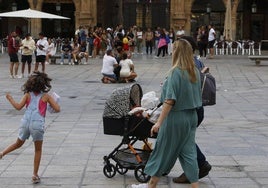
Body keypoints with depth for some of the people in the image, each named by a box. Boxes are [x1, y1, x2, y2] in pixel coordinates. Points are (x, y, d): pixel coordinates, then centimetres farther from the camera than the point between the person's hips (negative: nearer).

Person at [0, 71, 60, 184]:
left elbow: (18, 107, -3)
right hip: (37, 124, -2)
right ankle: (35, 174, 12)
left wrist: (10, 99, 13)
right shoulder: (46, 96, 3)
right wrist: (53, 102, 20)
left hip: (25, 122, 3)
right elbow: (57, 109, 0)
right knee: (38, 150, 13)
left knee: (18, 143, 27)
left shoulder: (28, 95, 7)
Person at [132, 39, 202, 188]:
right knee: (188, 152, 10)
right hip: (192, 117, 6)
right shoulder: (195, 72, 4)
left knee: (163, 151, 7)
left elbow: (170, 100, -21)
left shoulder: (176, 72, -17)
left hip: (176, 117, -6)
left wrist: (159, 122, -19)